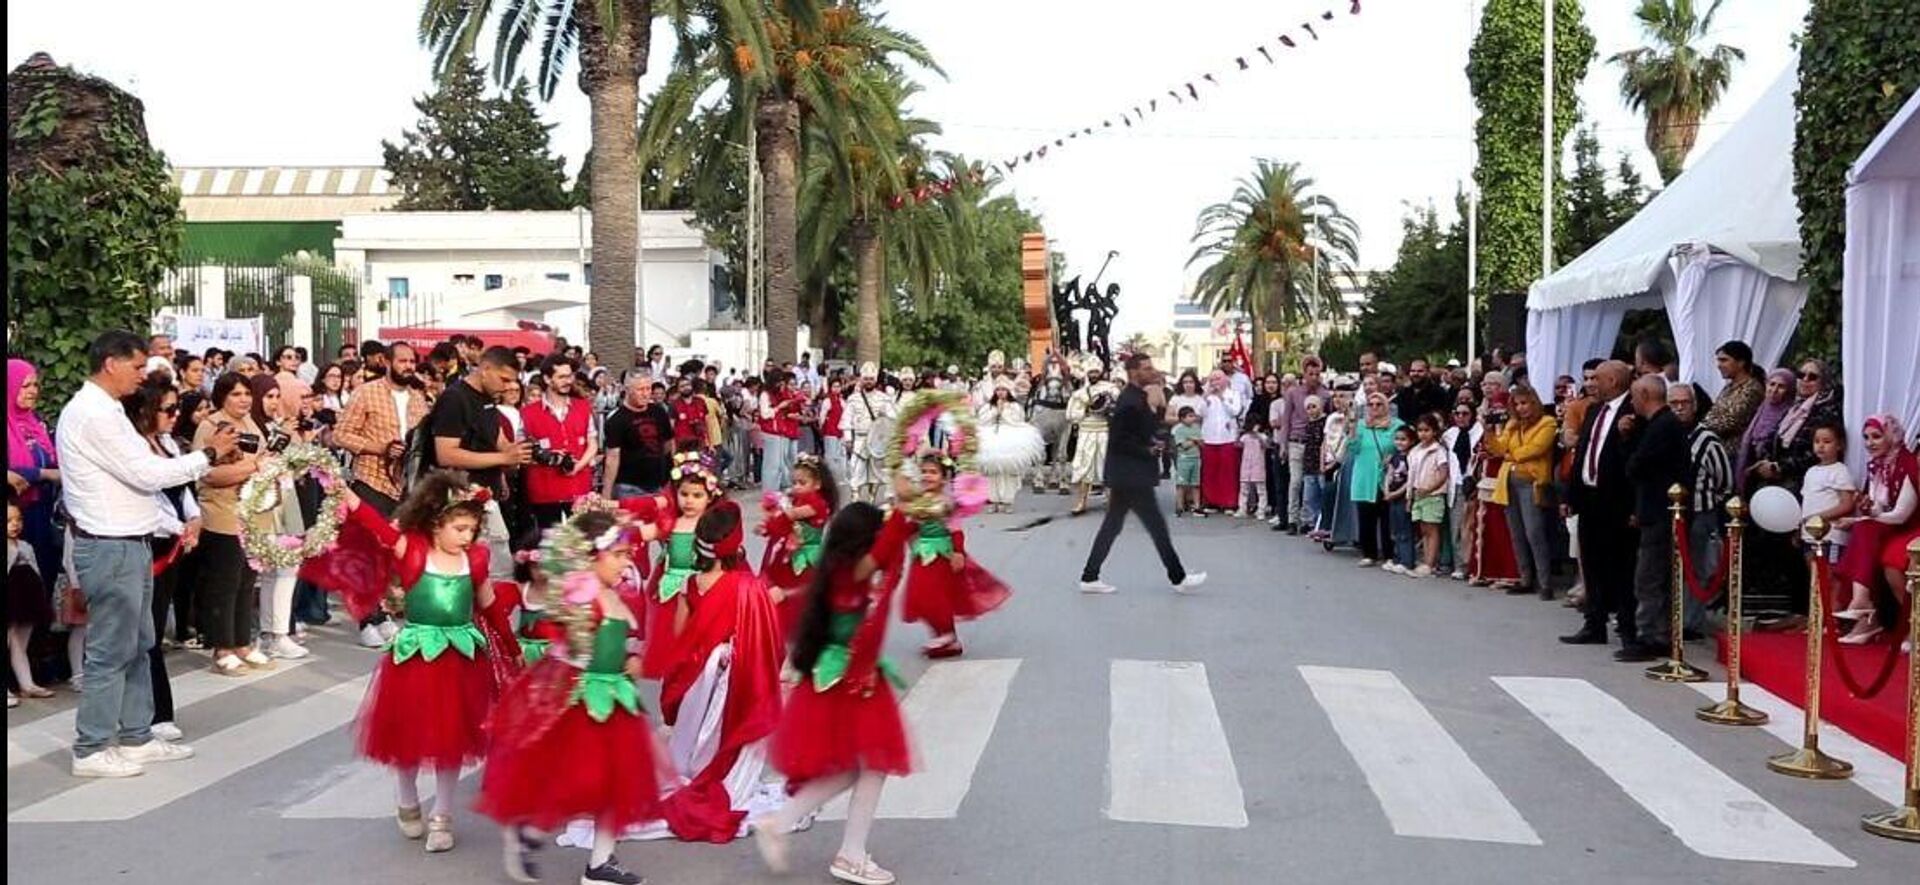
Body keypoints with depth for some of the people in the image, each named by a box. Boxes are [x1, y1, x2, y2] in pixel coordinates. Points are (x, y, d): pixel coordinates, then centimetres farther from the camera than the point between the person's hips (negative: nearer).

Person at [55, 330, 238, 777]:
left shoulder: (104, 410, 14)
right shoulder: (92, 414, -18)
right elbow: (145, 474, -19)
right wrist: (207, 454, -12)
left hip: (129, 543, 10)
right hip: (111, 548, -10)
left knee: (137, 646, 16)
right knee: (110, 651, -2)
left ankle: (136, 737, 25)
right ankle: (91, 750, 7)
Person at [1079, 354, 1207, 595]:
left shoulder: (1135, 397, 12)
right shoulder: (1129, 402, -19)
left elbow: (1149, 428, 17)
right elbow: (1117, 441, -22)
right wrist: (1148, 451, -17)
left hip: (1126, 475, 10)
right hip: (1131, 475, -10)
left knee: (1112, 525, 12)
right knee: (1156, 525, 0)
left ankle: (1089, 577, 14)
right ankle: (1178, 578, 10)